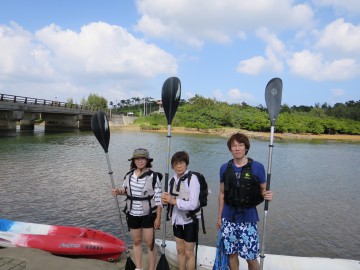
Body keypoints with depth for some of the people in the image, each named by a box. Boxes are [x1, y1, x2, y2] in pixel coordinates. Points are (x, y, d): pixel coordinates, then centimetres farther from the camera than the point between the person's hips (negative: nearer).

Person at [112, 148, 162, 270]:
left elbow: (158, 198, -12)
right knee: (136, 242, 18)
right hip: (132, 215, 4)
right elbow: (125, 190, 14)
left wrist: (158, 217, -12)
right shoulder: (128, 175, -3)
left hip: (148, 215, -4)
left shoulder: (154, 176, -15)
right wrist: (118, 191, -9)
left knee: (149, 242, 7)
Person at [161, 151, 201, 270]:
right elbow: (171, 201, 8)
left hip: (190, 221, -6)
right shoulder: (172, 180, 2)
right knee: (180, 250, 21)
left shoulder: (192, 179, -18)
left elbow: (192, 204, -24)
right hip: (177, 220, 6)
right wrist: (165, 200, -14)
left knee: (189, 252, 10)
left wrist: (174, 201, -24)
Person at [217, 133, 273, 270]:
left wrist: (267, 195, -21)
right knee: (232, 254, 13)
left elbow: (263, 190, 2)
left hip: (248, 218, -3)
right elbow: (222, 194, 9)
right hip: (229, 217, 3)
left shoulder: (257, 167, -7)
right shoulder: (225, 168, 1)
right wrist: (219, 217, 11)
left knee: (251, 257, 3)